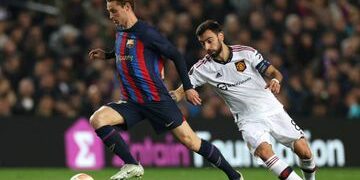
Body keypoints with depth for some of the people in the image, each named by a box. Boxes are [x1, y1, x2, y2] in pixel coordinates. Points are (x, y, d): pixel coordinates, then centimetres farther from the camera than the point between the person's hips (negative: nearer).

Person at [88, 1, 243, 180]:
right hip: (131, 102, 6)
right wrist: (106, 55, 19)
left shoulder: (145, 33, -13)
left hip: (157, 100, -6)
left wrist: (188, 87, -8)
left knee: (189, 140, -6)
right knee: (97, 119, -17)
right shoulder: (120, 31, 9)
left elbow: (176, 56, -7)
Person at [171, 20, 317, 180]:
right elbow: (181, 92, -8)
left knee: (303, 150, -4)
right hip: (249, 121, -1)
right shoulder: (202, 68, -5)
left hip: (273, 111, 1)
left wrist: (275, 80, -28)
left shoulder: (246, 53, -6)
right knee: (264, 151, -30)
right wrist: (169, 97, -32)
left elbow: (275, 73, -4)